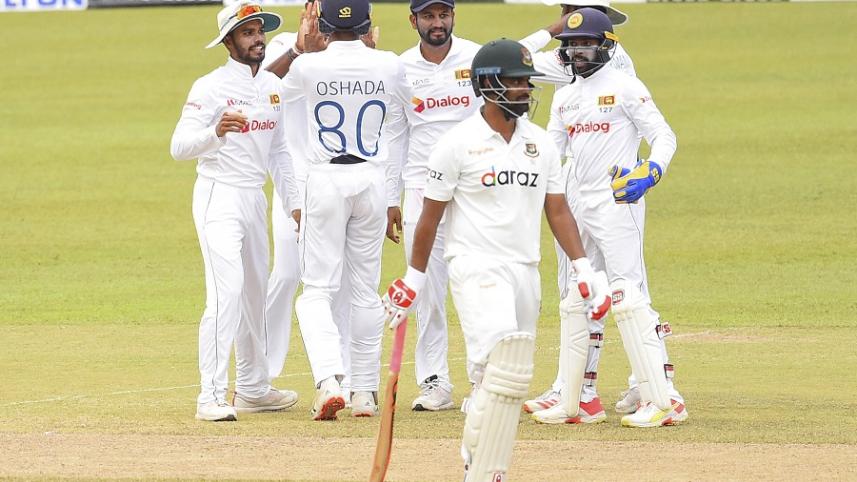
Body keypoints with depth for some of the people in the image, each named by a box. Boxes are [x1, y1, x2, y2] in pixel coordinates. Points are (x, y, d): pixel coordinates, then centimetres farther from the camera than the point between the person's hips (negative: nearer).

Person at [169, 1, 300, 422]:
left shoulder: (273, 86, 9)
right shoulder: (210, 88, -13)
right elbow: (179, 146, -22)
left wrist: (295, 201, 12)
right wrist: (215, 131, -41)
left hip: (255, 198, 8)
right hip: (219, 196, -8)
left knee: (255, 292, 15)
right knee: (226, 292, -18)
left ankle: (252, 389, 27)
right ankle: (211, 397, -21)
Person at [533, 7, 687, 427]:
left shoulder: (624, 88, -5)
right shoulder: (565, 97, 16)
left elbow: (663, 136, -8)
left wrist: (650, 172, -26)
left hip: (617, 202, -8)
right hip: (577, 205, 8)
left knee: (629, 297, -15)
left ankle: (664, 398, -18)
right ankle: (580, 400, 17)